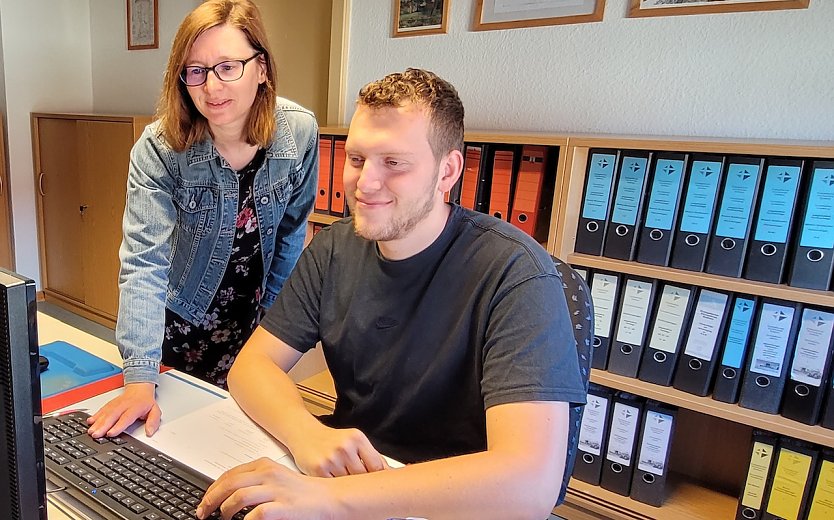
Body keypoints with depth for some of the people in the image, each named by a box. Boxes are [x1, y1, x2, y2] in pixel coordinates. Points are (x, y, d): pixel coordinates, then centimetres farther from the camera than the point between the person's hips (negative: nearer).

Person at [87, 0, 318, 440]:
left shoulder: (299, 132, -18)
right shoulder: (159, 148, -24)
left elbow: (293, 228, -5)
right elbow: (143, 262, -28)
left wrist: (274, 306, 1)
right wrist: (140, 380, -35)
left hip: (254, 310, 2)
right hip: (181, 314, -1)